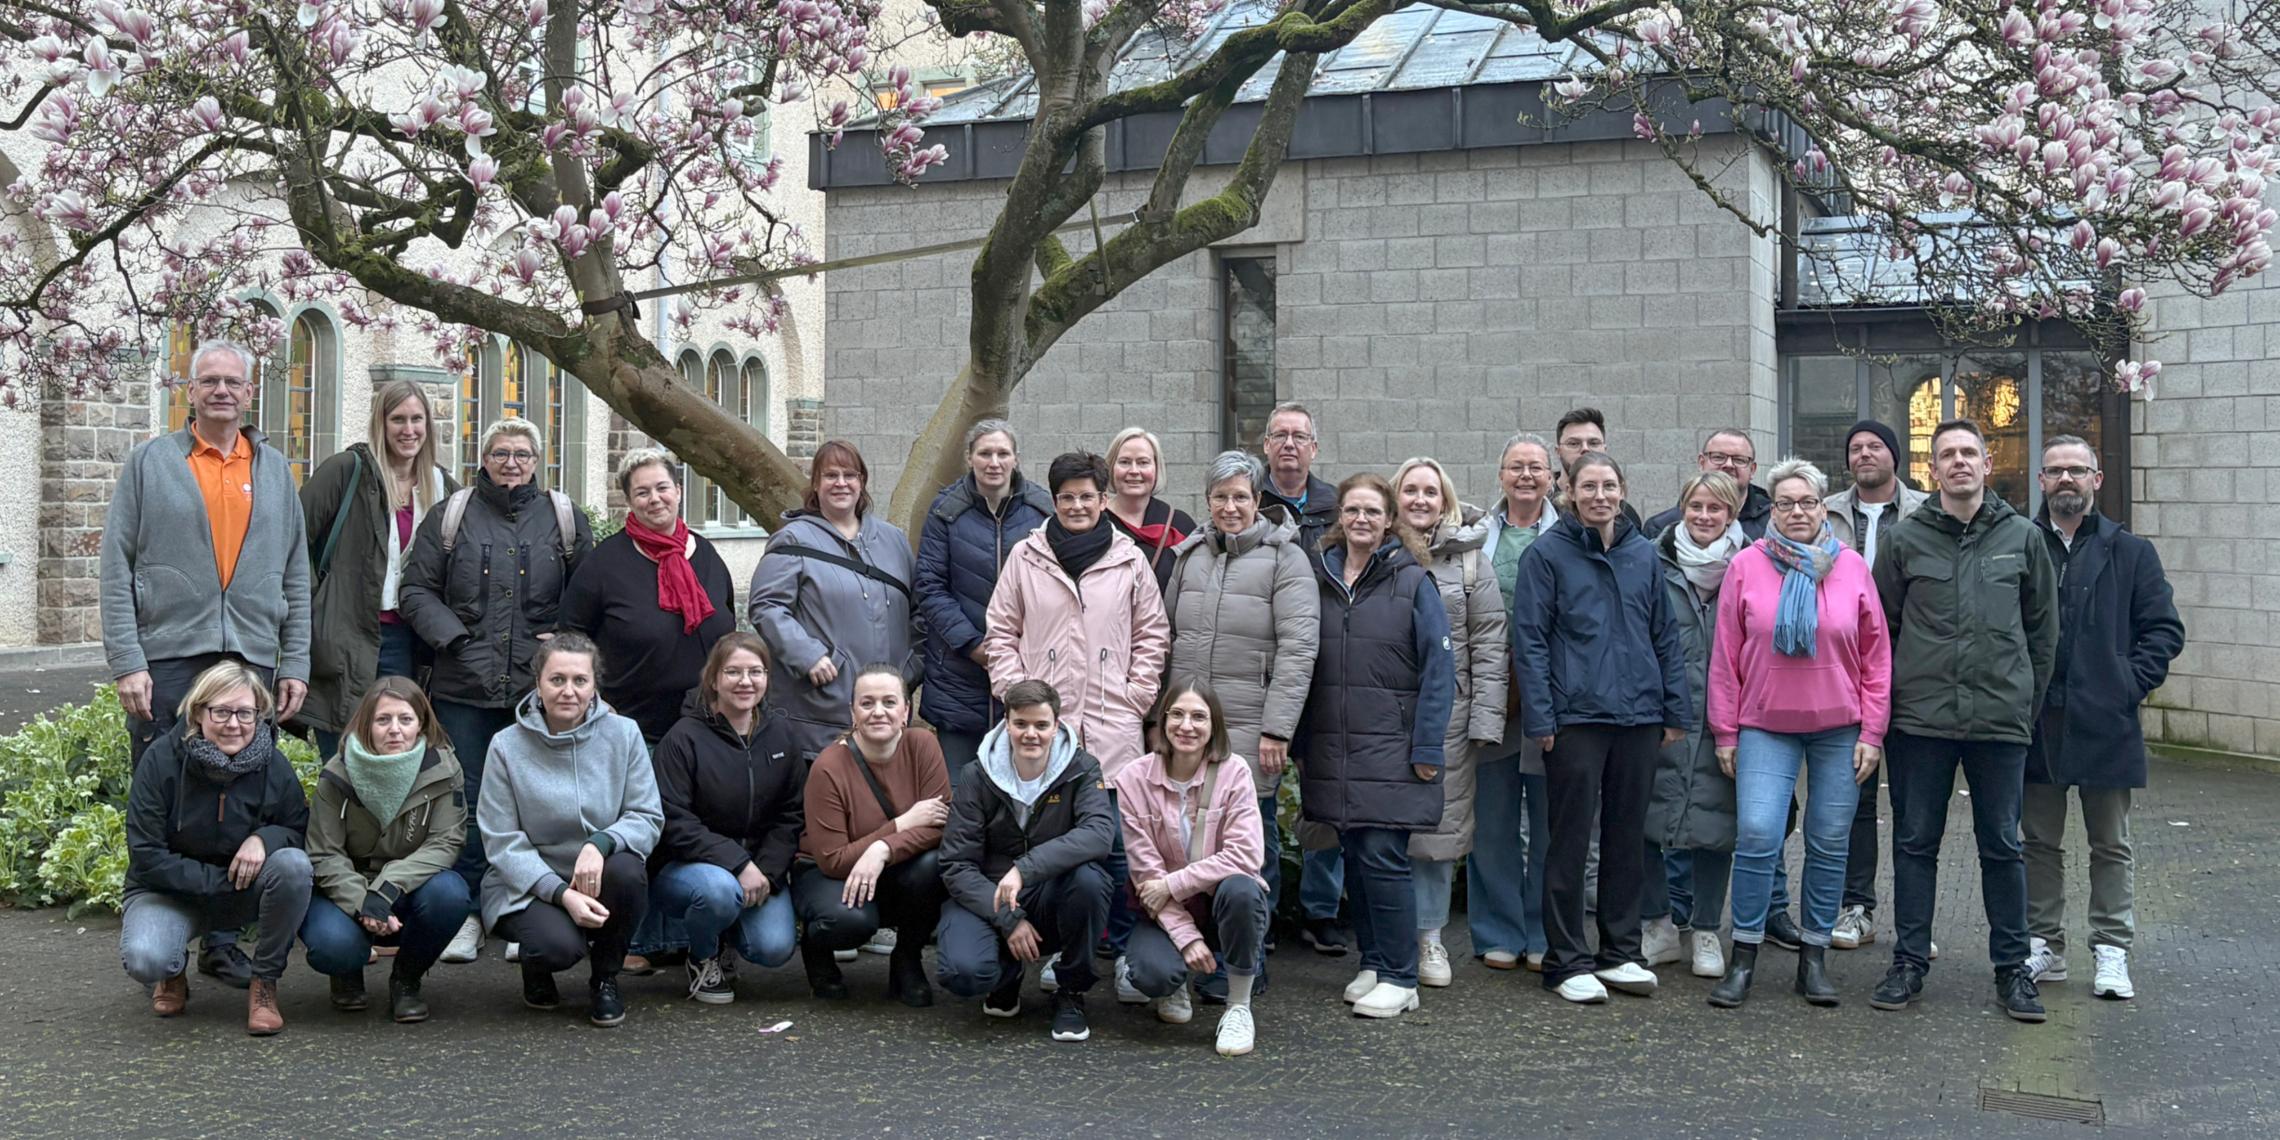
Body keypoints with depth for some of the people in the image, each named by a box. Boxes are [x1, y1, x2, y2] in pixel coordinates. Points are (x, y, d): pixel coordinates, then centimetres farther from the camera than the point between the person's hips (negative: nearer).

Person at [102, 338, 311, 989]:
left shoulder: (275, 471, 14)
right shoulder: (150, 463, 6)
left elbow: (295, 579, 14)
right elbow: (116, 570, 0)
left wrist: (295, 664, 6)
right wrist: (127, 662, -9)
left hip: (252, 661, 2)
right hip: (167, 660, -2)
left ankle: (223, 942, 12)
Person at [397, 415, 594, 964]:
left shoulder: (565, 518, 9)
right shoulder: (451, 515, 8)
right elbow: (416, 590, 7)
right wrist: (452, 636, -7)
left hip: (538, 687, 0)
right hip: (463, 685, 0)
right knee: (466, 798, 2)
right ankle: (467, 914, 11)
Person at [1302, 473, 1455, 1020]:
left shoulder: (1412, 581, -4)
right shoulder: (1320, 577, 9)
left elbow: (1439, 667, -6)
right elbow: (1303, 664, 12)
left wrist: (1427, 747, -11)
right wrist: (1301, 744, 8)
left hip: (1391, 749, -4)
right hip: (1332, 749, 5)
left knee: (1383, 857, -7)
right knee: (1356, 856, 10)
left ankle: (1399, 978, 2)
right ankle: (1372, 963, 22)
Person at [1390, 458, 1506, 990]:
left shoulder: (1468, 559, 5)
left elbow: (1490, 646, 1)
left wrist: (1486, 720, -6)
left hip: (1447, 712, 0)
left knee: (1440, 824, 5)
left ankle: (1429, 936, 17)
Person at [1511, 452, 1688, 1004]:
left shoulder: (1644, 554, 10)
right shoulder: (1547, 554, -3)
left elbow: (1666, 636, 14)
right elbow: (1529, 641, -5)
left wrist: (1676, 710, 9)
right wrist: (1540, 717, -11)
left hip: (1637, 715, 5)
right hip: (1576, 716, -4)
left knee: (1628, 839, 11)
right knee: (1571, 840, 1)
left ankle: (1620, 953, 22)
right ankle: (1567, 960, 9)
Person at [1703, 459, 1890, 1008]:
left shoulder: (1852, 568, 3)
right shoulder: (1747, 566, 0)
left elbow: (1877, 656, 6)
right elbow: (1725, 655, 2)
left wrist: (1872, 732, 1)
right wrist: (1725, 732, 0)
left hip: (1839, 728, 2)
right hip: (1765, 726, -1)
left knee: (1829, 843, 5)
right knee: (1757, 834, -11)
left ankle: (1814, 955, 18)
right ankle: (1743, 956, 2)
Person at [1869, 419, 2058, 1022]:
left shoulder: (2023, 537, 6)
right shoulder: (1905, 538, 3)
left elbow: (2043, 628, 11)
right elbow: (1881, 626, 7)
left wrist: (2028, 700, 7)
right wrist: (1895, 696, 3)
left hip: (2001, 719, 0)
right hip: (1921, 719, 0)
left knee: (2002, 846, 8)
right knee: (1915, 843, 7)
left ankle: (2012, 967, 18)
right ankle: (1909, 962, 16)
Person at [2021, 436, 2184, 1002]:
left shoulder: (2130, 553, 4)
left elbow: (2165, 629, 4)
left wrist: (2131, 683, -8)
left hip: (2105, 722, -1)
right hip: (2037, 721, 1)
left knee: (2110, 845, 7)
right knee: (2039, 842, 9)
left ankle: (2111, 953, 15)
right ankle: (2044, 945, 19)